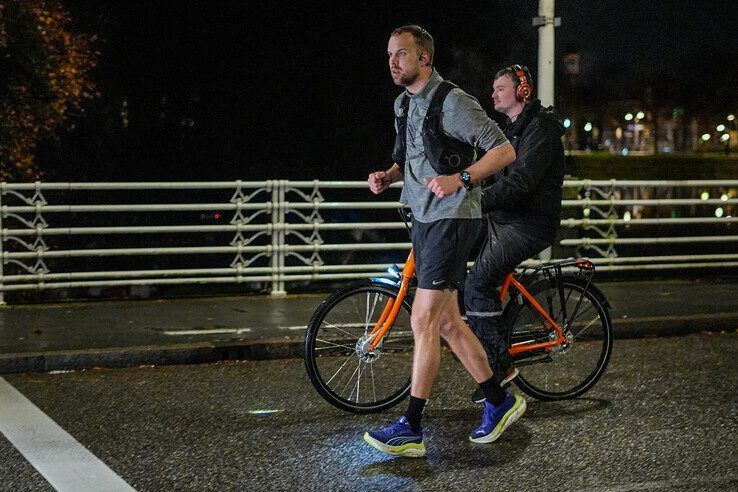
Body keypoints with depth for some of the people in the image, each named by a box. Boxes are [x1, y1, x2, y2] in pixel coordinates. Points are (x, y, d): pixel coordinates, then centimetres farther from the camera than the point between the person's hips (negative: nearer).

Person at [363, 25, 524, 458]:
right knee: (448, 322, 11)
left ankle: (411, 430, -8)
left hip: (452, 220, -9)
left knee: (423, 321, -12)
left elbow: (504, 150, -16)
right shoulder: (405, 104, 13)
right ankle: (500, 402, 23)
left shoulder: (453, 102, -14)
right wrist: (387, 176, 4)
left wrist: (461, 179, -29)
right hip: (424, 220, 9)